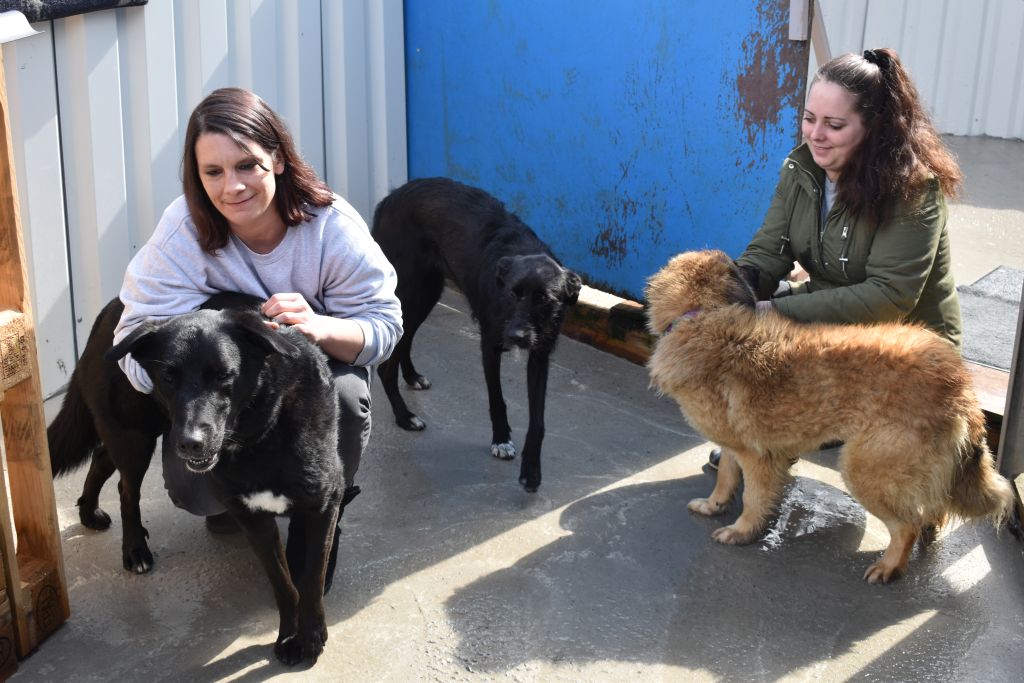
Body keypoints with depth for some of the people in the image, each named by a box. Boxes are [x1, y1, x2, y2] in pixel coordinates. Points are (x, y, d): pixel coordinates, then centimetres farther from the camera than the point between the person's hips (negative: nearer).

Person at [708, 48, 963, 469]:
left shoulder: (914, 187, -23)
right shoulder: (800, 169, -4)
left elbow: (890, 296, -30)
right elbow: (767, 253, -6)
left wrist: (776, 312, -35)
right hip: (829, 315, 7)